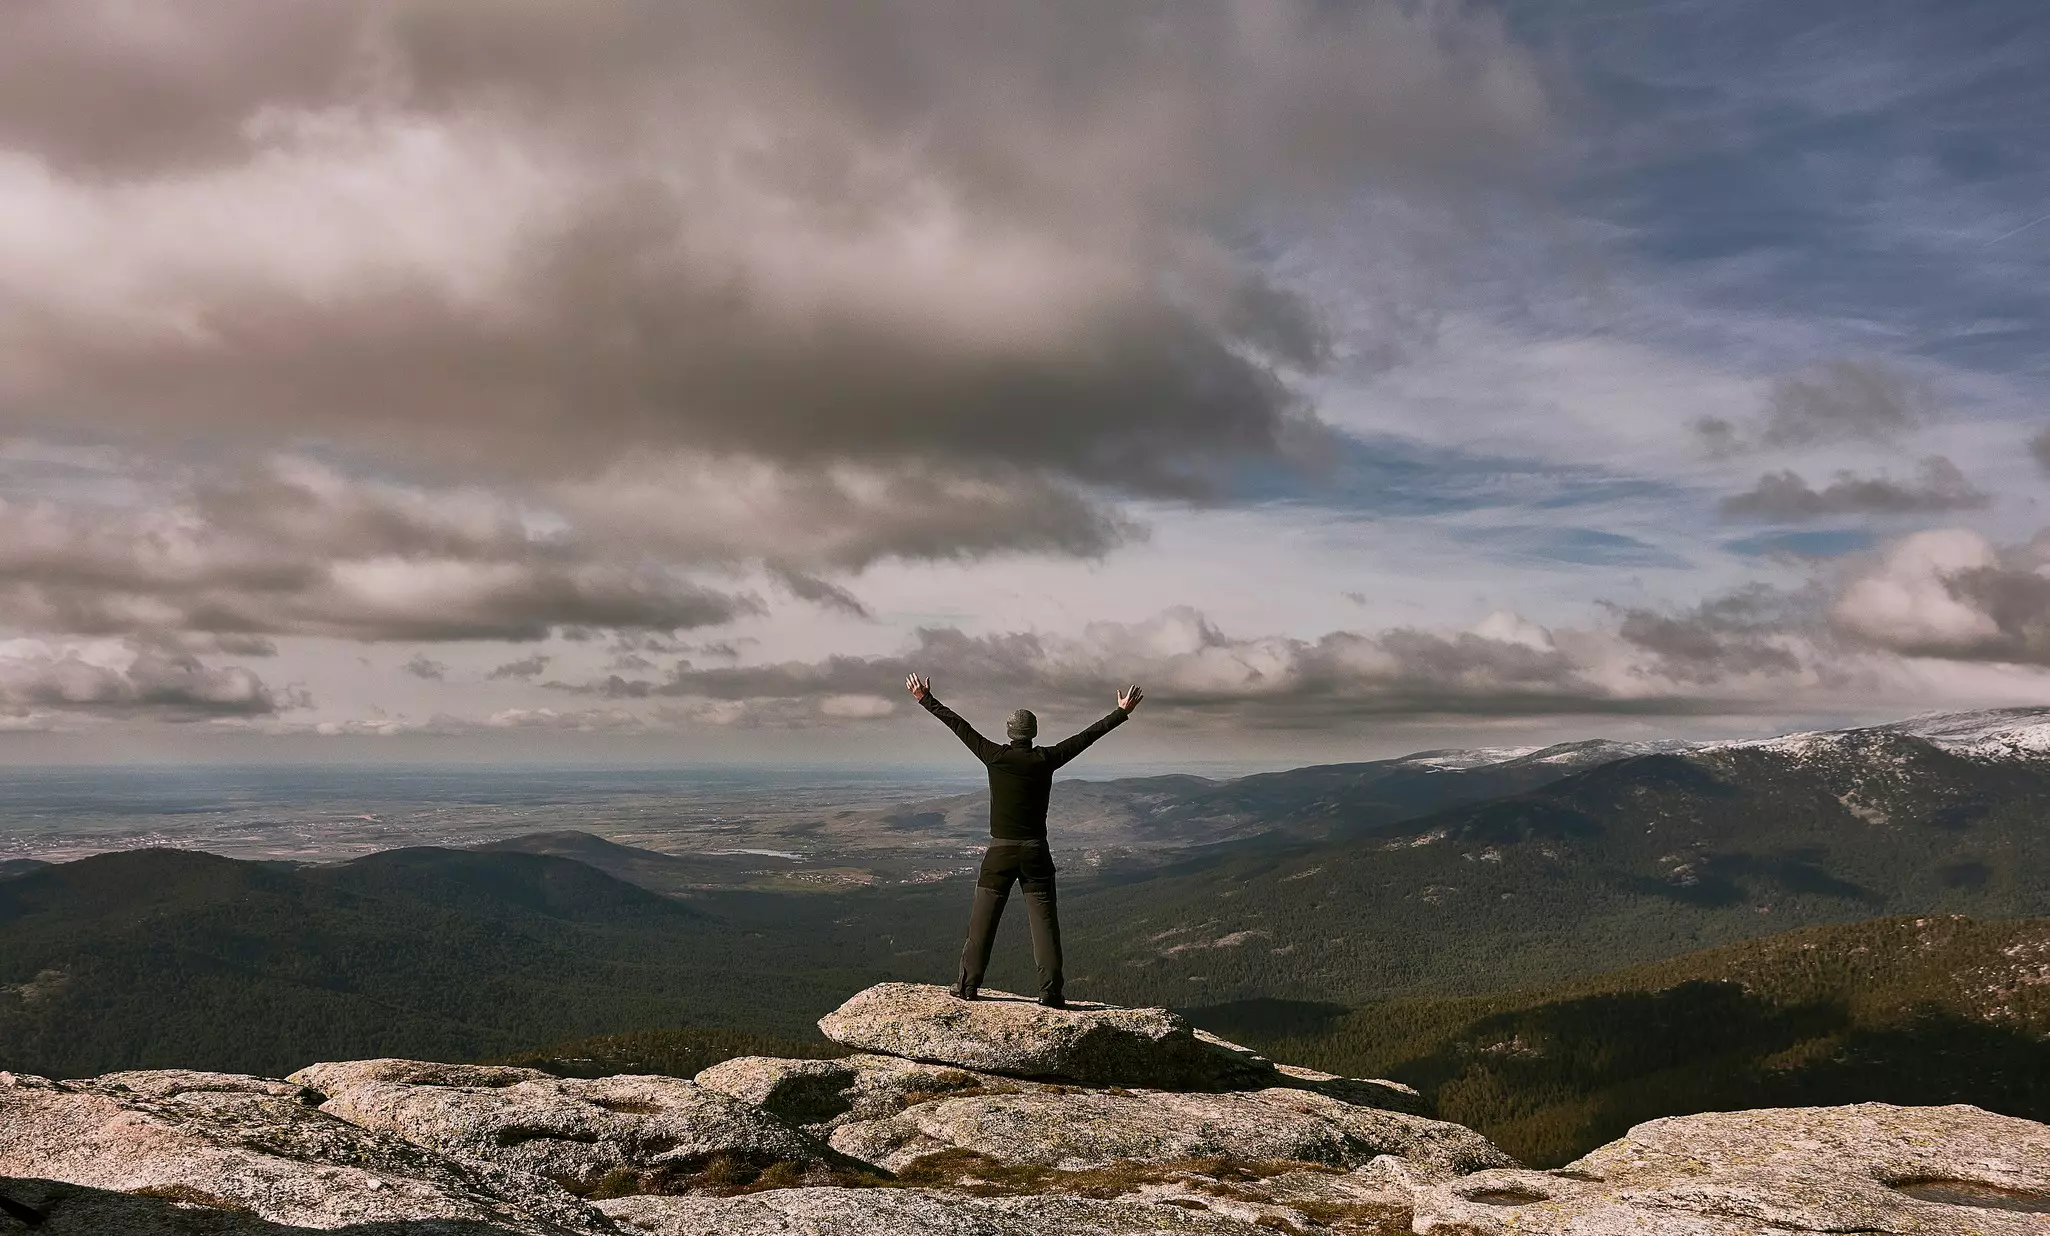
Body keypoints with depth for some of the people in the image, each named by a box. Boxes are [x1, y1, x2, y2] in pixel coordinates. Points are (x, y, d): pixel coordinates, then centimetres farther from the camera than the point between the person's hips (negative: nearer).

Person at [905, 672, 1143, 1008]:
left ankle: (967, 984, 10)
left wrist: (926, 699, 12)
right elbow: (1087, 736, 3)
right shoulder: (1046, 760, -3)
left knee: (982, 919, 7)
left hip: (1000, 851, 0)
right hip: (1035, 851, 0)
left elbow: (959, 725, 4)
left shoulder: (996, 756, -4)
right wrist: (1122, 712, 11)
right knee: (1044, 919, 0)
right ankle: (1051, 991, -4)